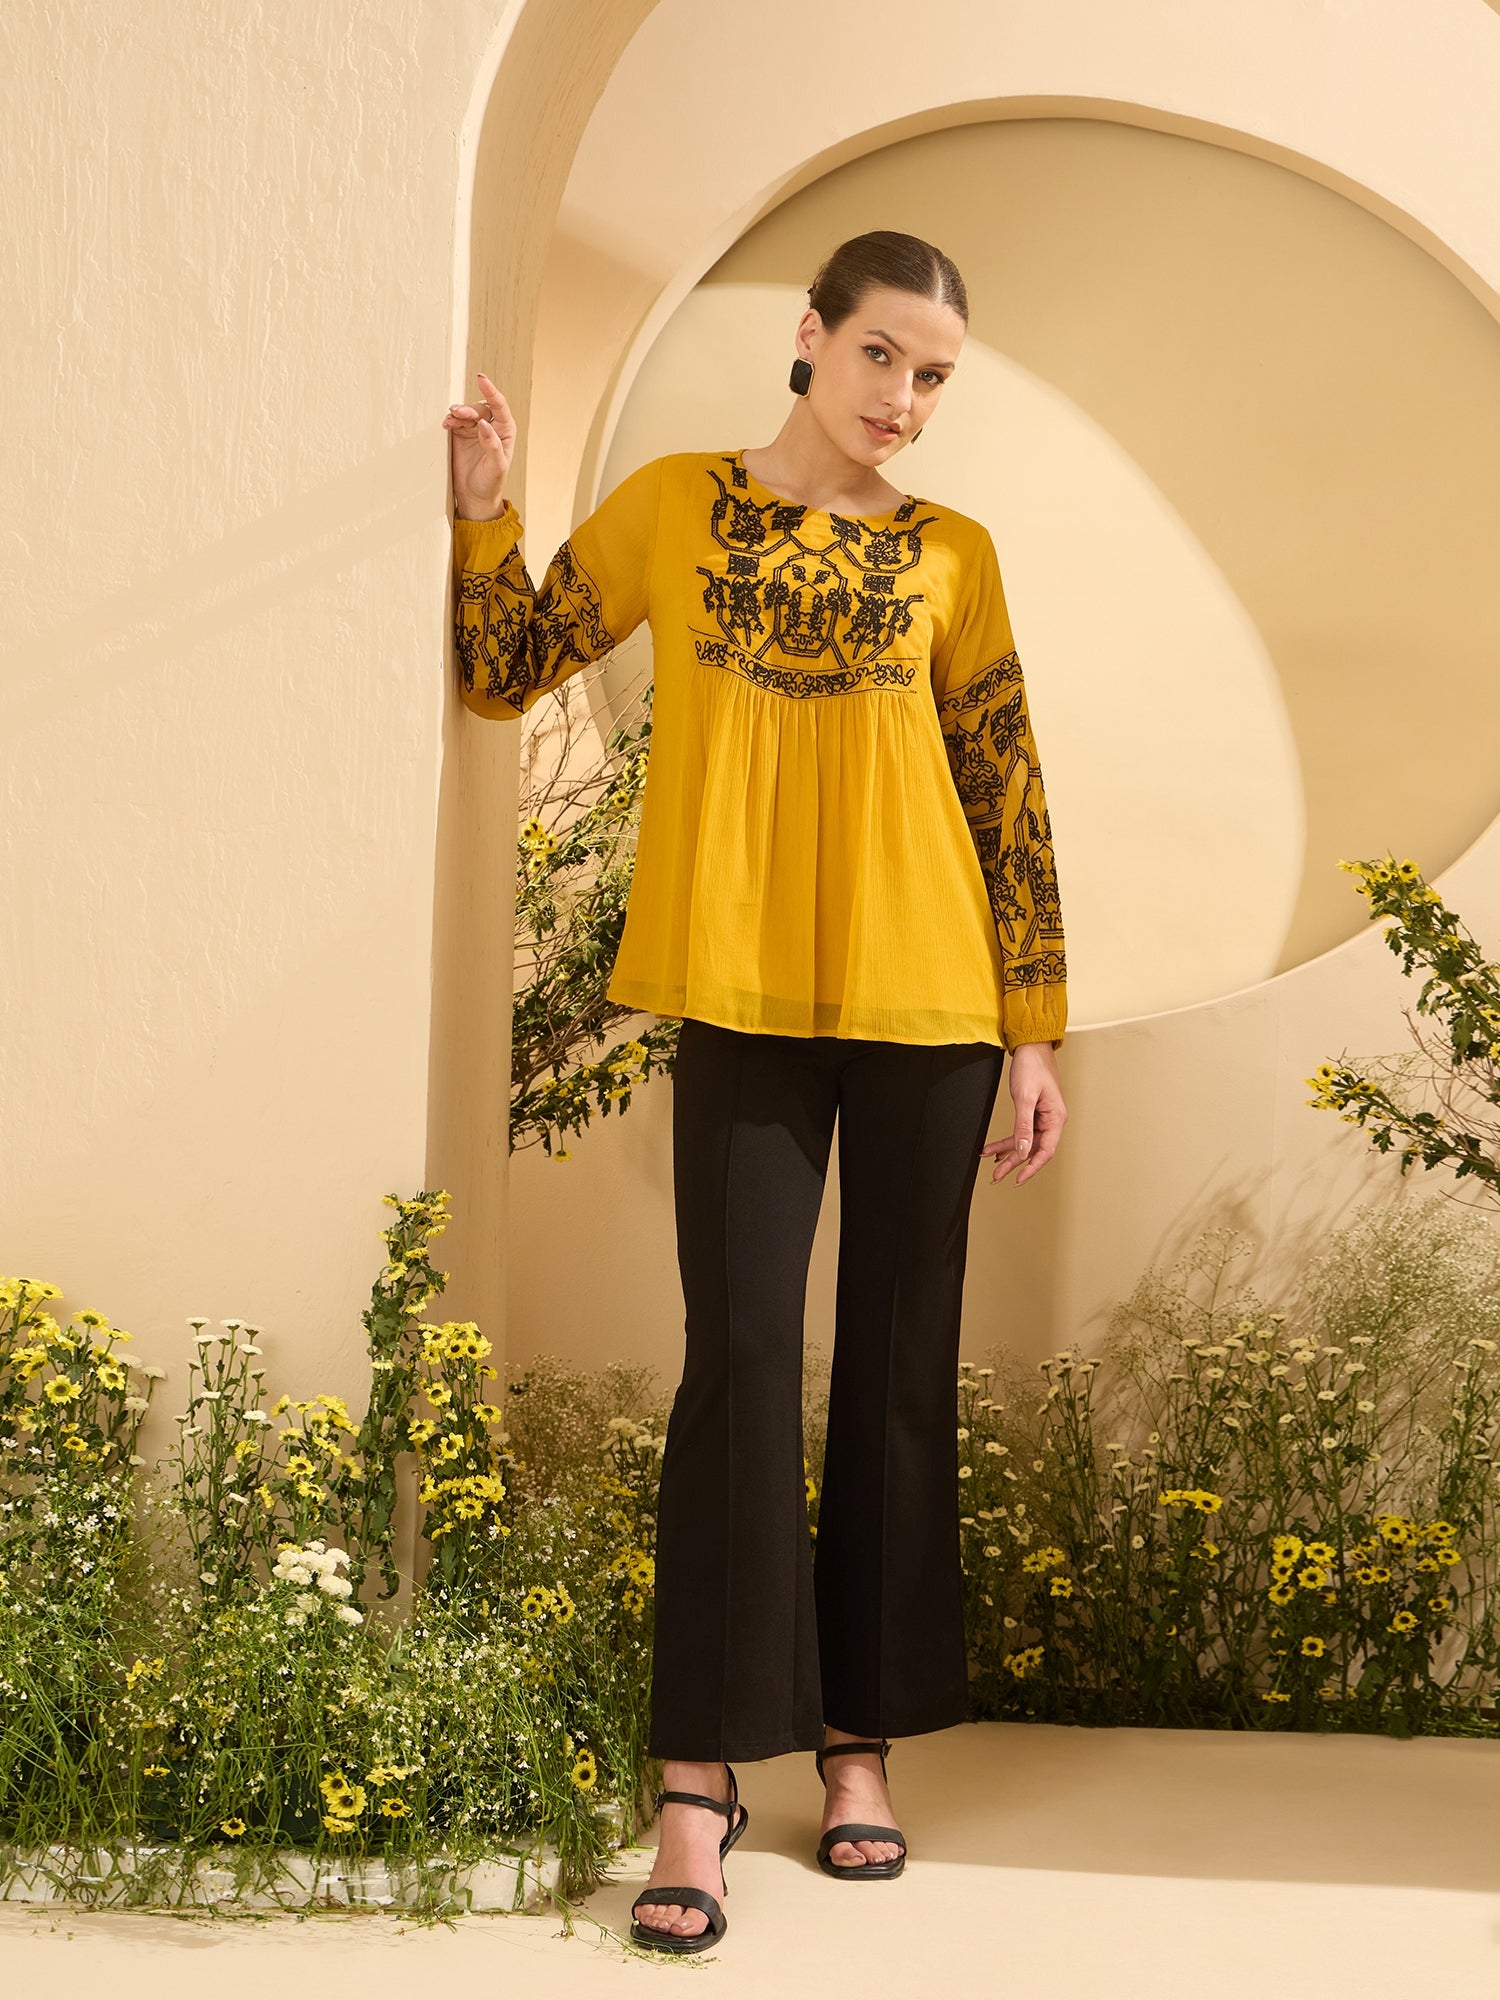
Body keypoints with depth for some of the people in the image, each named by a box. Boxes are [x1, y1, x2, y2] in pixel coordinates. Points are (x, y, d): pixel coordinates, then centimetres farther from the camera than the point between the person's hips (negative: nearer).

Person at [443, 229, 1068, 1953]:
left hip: (925, 999, 2)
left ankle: (859, 1742, 18)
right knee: (741, 1364, -8)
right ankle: (700, 1780, -2)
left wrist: (1039, 1032, 3)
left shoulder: (953, 554, 8)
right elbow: (502, 671, 10)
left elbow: (1011, 797, 8)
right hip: (744, 997, -1)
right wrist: (481, 507, -5)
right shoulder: (675, 505, 8)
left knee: (901, 1369, 6)